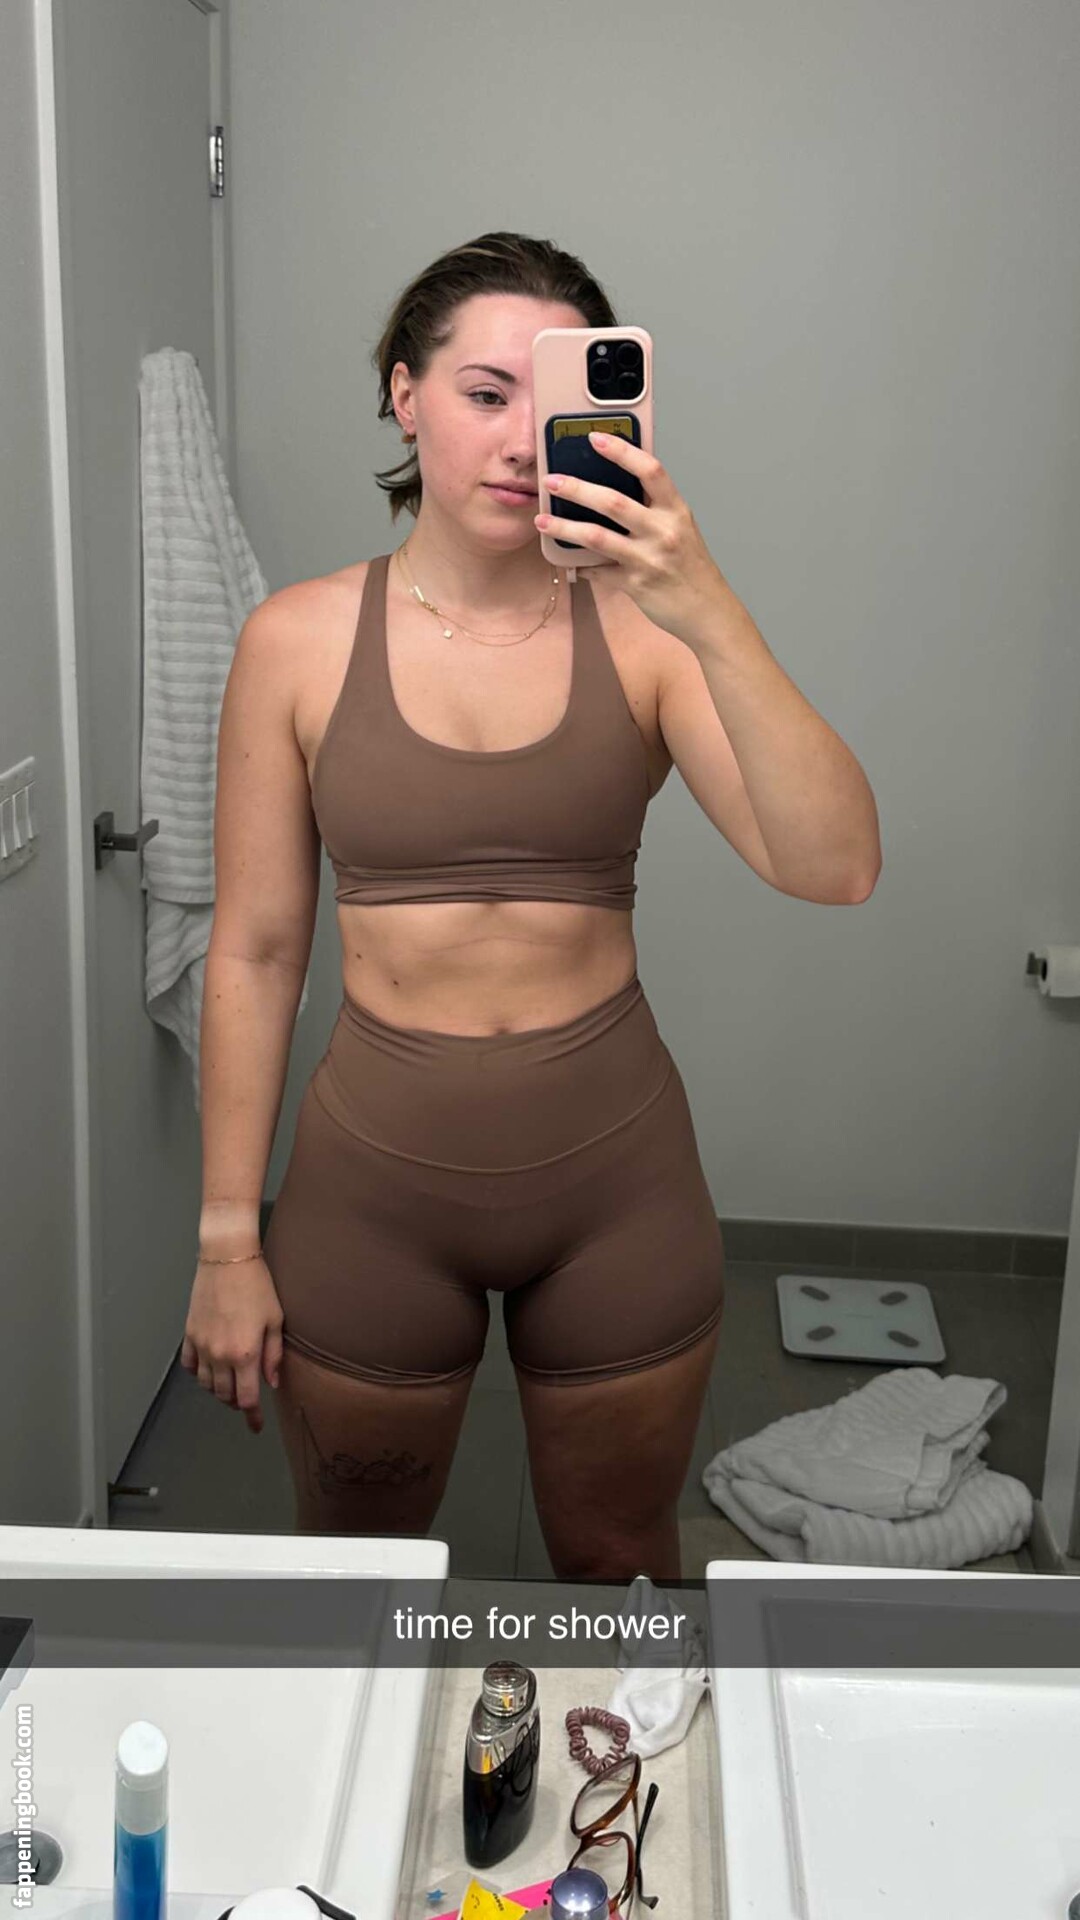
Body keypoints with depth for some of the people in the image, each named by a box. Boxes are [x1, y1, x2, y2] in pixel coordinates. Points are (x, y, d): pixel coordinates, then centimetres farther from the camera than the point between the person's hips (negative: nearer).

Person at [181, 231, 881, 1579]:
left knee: (619, 1573, 21)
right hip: (374, 1176, 0)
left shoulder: (642, 630, -7)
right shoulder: (299, 642, -6)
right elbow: (255, 951, -3)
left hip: (616, 1175, 0)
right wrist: (227, 1238, -1)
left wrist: (710, 616, -31)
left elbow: (834, 868, -20)